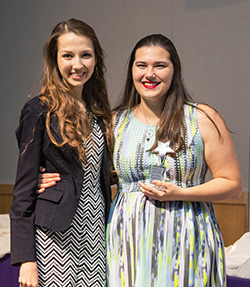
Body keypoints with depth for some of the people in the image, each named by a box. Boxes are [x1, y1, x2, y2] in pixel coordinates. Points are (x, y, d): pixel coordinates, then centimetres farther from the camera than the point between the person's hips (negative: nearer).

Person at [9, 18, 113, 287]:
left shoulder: (98, 112, 10)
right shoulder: (40, 111, -8)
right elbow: (24, 189, -9)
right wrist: (26, 259, -13)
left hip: (97, 233, 5)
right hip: (56, 236, -5)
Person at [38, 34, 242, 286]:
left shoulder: (202, 119, -3)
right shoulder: (115, 121, 6)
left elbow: (232, 184, -1)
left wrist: (179, 193, -13)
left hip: (185, 243, -2)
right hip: (129, 244, 2)